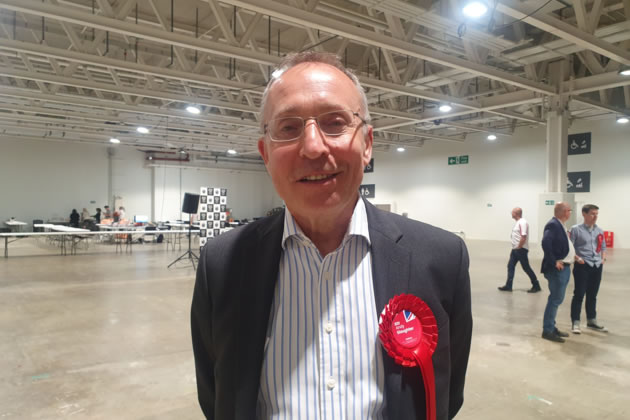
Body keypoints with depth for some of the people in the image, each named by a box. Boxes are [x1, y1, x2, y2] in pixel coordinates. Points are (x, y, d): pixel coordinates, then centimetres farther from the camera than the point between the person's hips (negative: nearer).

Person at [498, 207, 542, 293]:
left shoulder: (523, 222, -18)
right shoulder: (518, 222, 13)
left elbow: (523, 237, -26)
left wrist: (519, 247, -19)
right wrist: (515, 247, 14)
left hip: (521, 250, -10)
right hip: (515, 249, 10)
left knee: (526, 268, 0)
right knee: (510, 266, 8)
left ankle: (536, 286, 13)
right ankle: (508, 286, 12)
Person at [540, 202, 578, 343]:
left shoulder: (559, 225, 13)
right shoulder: (553, 225, -18)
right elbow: (546, 243, -29)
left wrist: (572, 255, 8)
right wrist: (554, 262, -24)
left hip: (564, 268, 10)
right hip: (557, 269, -10)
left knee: (557, 299, 16)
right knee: (555, 299, -4)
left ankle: (551, 327, 27)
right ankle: (547, 331, 5)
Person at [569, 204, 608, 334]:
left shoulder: (599, 231, 10)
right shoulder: (576, 229, -7)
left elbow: (603, 246, 20)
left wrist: (603, 258, 6)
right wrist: (577, 258, -18)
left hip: (597, 266, 5)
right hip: (582, 266, -5)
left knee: (592, 295, 14)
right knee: (579, 294, -3)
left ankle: (592, 321, 27)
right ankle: (575, 323, 4)